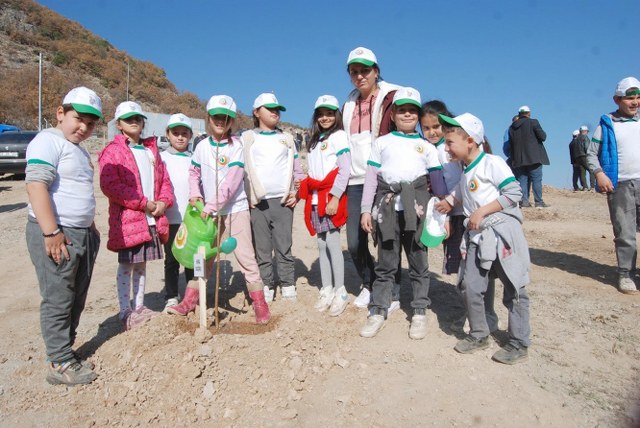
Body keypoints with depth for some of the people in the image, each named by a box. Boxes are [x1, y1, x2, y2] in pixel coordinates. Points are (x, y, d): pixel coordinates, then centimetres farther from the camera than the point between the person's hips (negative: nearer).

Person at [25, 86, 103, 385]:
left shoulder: (80, 150, 19)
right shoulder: (48, 141, -9)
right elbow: (36, 185, -20)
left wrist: (90, 227, 24)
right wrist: (52, 232, -24)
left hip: (82, 234, 9)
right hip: (56, 234, -9)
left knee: (76, 300, 15)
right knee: (58, 301, -1)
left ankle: (66, 352, 27)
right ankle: (60, 364, 9)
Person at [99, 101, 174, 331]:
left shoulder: (151, 149, 17)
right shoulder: (112, 151, -5)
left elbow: (164, 179, 16)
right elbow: (110, 185, -15)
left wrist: (163, 201, -3)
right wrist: (143, 203, -16)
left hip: (152, 219, 6)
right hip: (127, 218, -6)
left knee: (141, 263, 15)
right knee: (126, 265, 2)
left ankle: (139, 307, 27)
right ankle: (125, 312, 12)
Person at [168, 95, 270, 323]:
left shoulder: (236, 146, -10)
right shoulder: (202, 146, 5)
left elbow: (231, 181, -18)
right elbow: (194, 172, 15)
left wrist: (212, 206, -22)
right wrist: (195, 194, -3)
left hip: (236, 209, -5)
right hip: (210, 211, 5)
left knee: (245, 255, -3)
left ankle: (259, 302, 5)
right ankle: (190, 300, 23)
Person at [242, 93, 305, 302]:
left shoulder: (286, 139, 16)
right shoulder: (247, 138, 9)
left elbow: (297, 169, 15)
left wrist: (296, 192, 2)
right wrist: (246, 196, -5)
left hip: (283, 201, 1)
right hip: (257, 203, -1)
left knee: (284, 248, 2)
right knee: (262, 249, 2)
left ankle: (288, 286, 10)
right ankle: (266, 287, 11)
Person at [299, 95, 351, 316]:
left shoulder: (339, 136, -1)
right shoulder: (315, 140, 21)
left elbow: (345, 169, -11)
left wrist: (335, 197, -18)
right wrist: (308, 194, 10)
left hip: (332, 197, -7)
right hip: (316, 198, 7)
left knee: (333, 242, -10)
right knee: (321, 244, 6)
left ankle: (340, 292, -2)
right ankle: (326, 290, 12)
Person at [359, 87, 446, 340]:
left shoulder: (427, 147, 13)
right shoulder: (381, 143, 11)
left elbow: (438, 181, 10)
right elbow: (371, 178, 7)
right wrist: (366, 210, 1)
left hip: (416, 208, 0)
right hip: (387, 208, 0)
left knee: (418, 263, 7)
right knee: (385, 264, 6)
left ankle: (419, 313, 19)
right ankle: (377, 312, 15)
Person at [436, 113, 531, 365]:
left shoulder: (492, 163, -9)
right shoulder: (465, 174, 15)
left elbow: (514, 193, -14)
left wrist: (482, 211, -17)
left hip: (503, 233, -7)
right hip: (477, 237, 7)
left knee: (514, 290, 2)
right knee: (470, 286, 1)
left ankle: (519, 343, 15)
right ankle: (478, 335, 19)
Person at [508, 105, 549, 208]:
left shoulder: (512, 127, 9)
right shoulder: (533, 122, -4)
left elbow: (511, 143, 11)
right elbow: (542, 137, -8)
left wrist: (514, 159, 15)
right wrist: (543, 134, 15)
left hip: (518, 159, 4)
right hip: (534, 157, -4)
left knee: (522, 180, 7)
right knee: (536, 179, 0)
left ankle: (524, 201, 2)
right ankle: (539, 202, -2)